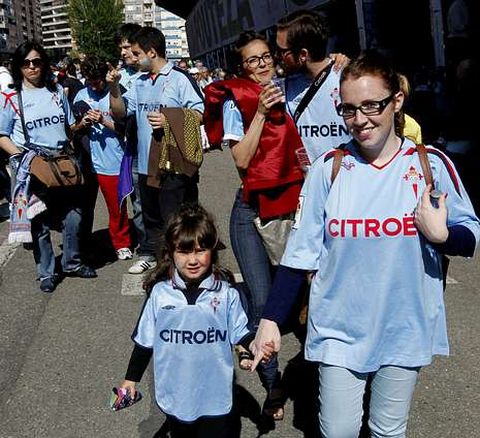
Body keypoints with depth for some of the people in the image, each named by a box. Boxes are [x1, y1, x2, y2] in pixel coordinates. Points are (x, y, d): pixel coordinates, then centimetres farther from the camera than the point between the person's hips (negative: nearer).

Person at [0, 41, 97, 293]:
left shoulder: (57, 91, 10)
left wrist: (83, 123, 0)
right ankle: (46, 273, 18)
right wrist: (22, 156, -12)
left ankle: (71, 263, 27)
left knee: (73, 216, 6)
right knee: (40, 222, 3)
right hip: (33, 168, -3)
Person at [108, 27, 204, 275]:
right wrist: (114, 88, 0)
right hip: (146, 163, 8)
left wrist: (168, 121, -23)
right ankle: (151, 254, 38)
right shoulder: (140, 82, 14)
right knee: (150, 214, 21)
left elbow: (200, 113, -14)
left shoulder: (179, 78, -9)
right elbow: (120, 112, 15)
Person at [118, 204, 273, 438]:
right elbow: (145, 340, 2)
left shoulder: (226, 293, -12)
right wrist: (131, 378, 7)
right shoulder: (160, 293, -8)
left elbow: (239, 334, -3)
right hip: (174, 397, 2)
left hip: (215, 399, -2)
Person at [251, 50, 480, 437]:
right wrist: (271, 319, -6)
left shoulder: (432, 165, -6)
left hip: (405, 327, 1)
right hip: (339, 328, 0)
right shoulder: (328, 169, -6)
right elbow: (300, 252, -3)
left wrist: (440, 234, -20)